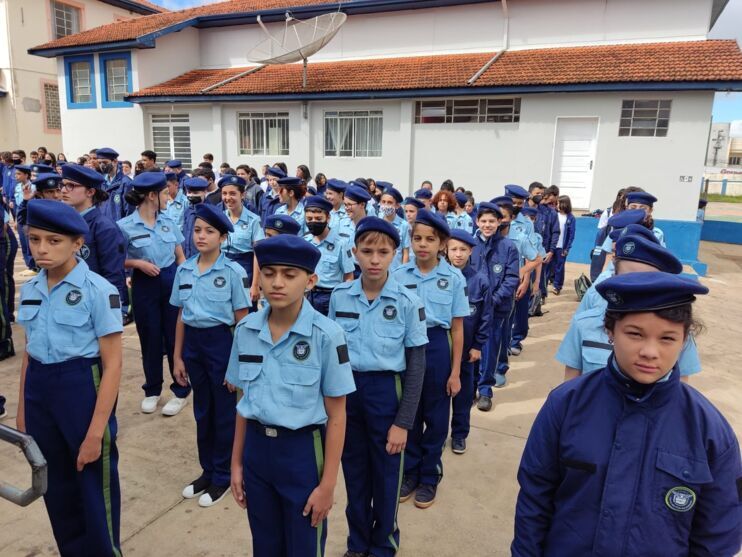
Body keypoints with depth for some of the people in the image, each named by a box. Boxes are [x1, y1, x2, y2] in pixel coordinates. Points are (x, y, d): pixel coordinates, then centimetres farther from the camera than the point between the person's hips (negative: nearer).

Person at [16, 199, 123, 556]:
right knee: (56, 487, 21)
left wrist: (96, 431, -16)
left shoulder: (98, 290, -14)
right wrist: (22, 410, 14)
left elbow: (112, 364, -14)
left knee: (94, 485, 9)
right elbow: (29, 353, 14)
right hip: (39, 391, 6)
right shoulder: (29, 290, 5)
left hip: (83, 390, -6)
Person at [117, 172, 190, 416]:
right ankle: (152, 390, 28)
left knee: (175, 336, 5)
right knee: (150, 338, 10)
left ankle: (181, 391, 18)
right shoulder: (125, 226, -7)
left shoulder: (168, 222, 3)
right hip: (144, 286, -2)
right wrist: (138, 263, -16)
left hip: (172, 281, 2)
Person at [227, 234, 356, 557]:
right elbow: (244, 402, 6)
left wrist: (328, 484, -10)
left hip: (303, 451, -4)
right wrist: (236, 463, 9)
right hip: (256, 448, 4)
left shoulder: (326, 335, -17)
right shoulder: (245, 330, -4)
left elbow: (336, 416, -12)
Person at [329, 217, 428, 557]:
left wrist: (403, 421, -10)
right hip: (346, 391, 3)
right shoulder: (339, 297, -3)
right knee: (354, 474, 18)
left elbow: (416, 364, -8)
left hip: (387, 392, -2)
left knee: (385, 476, 13)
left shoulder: (407, 301, -11)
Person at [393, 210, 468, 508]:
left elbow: (457, 329, -2)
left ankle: (429, 476, 32)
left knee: (435, 416, 13)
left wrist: (455, 372, -2)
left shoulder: (454, 278, -6)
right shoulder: (399, 275, -3)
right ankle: (410, 471, 34)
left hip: (436, 347, -1)